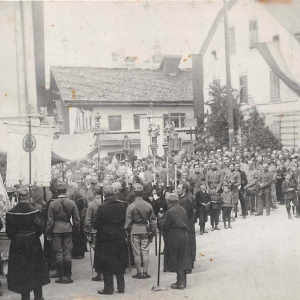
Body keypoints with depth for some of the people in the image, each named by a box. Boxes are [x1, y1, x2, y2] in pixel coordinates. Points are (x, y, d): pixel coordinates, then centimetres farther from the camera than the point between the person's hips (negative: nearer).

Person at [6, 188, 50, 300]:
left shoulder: (11, 213, -9)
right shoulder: (33, 211, -13)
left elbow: (8, 231, -7)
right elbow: (40, 227, -14)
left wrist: (14, 238, 11)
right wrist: (35, 236, 5)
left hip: (17, 244, 0)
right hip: (33, 244, 0)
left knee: (21, 270, 10)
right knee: (36, 269, 14)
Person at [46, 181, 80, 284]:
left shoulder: (52, 204, -8)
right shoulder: (72, 203, -4)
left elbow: (50, 220, -6)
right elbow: (76, 219, 0)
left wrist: (48, 233, 3)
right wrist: (77, 231, 12)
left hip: (56, 230, -1)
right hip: (68, 229, 1)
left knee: (59, 253, 5)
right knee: (67, 253, 6)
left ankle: (61, 277, 7)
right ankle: (68, 277, 8)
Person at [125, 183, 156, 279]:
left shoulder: (131, 206, -10)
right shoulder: (148, 205, 0)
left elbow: (128, 221, -7)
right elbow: (152, 219, 6)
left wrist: (126, 231, 3)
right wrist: (152, 230, 14)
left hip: (135, 231, -3)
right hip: (145, 230, 3)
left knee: (137, 253, 4)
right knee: (145, 252, 7)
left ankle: (139, 273, 8)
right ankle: (145, 272, 9)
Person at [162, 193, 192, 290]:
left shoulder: (170, 212, -16)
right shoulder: (182, 209, 8)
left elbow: (164, 226, -13)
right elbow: (186, 223, 12)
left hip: (174, 238, -7)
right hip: (184, 236, 7)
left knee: (176, 260, 0)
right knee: (183, 260, 13)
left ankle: (180, 283, 1)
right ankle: (182, 281, 20)